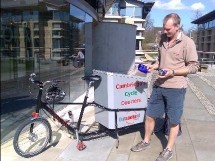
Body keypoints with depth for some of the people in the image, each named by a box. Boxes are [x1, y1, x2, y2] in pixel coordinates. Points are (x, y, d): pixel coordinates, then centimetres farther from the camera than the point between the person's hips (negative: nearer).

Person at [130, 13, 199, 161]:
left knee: (174, 121, 9)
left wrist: (172, 72, -19)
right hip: (159, 85, 6)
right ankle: (146, 141, 34)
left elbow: (194, 67, -9)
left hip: (176, 88, -5)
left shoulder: (187, 42, -10)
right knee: (149, 115, 13)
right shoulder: (163, 39, 8)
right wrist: (153, 66, 1)